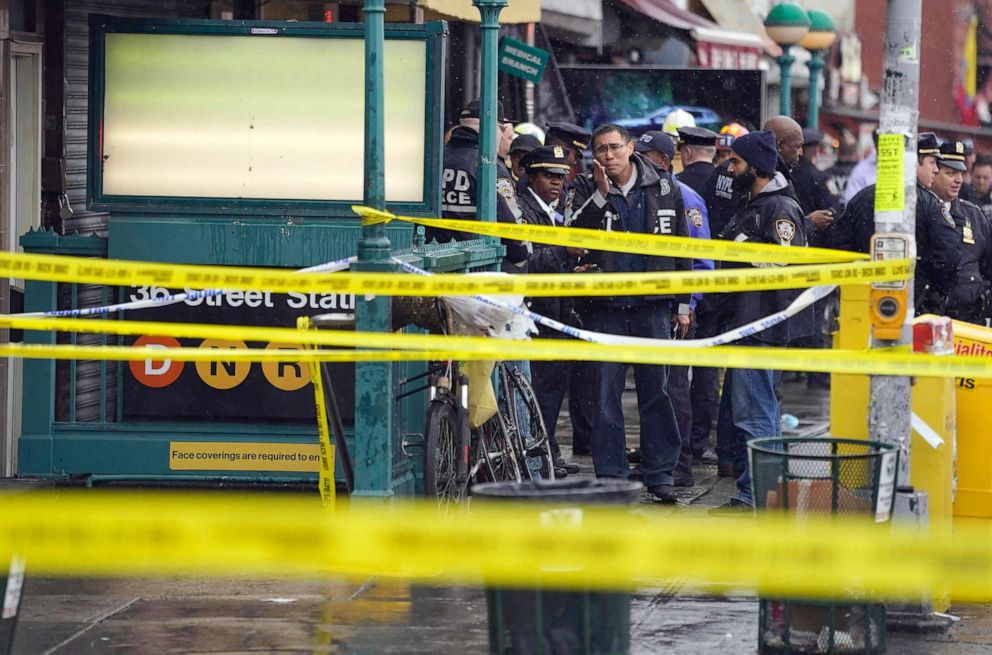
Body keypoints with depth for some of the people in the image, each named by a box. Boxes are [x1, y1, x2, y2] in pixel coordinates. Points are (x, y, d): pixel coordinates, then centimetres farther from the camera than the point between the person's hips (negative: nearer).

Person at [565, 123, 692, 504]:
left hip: (653, 305, 1)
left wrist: (682, 302, 7)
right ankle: (610, 476, 7)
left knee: (656, 390, 5)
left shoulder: (664, 188, 5)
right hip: (605, 307, -1)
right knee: (606, 394, 1)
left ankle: (659, 473, 11)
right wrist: (601, 195, -21)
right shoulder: (586, 189, 2)